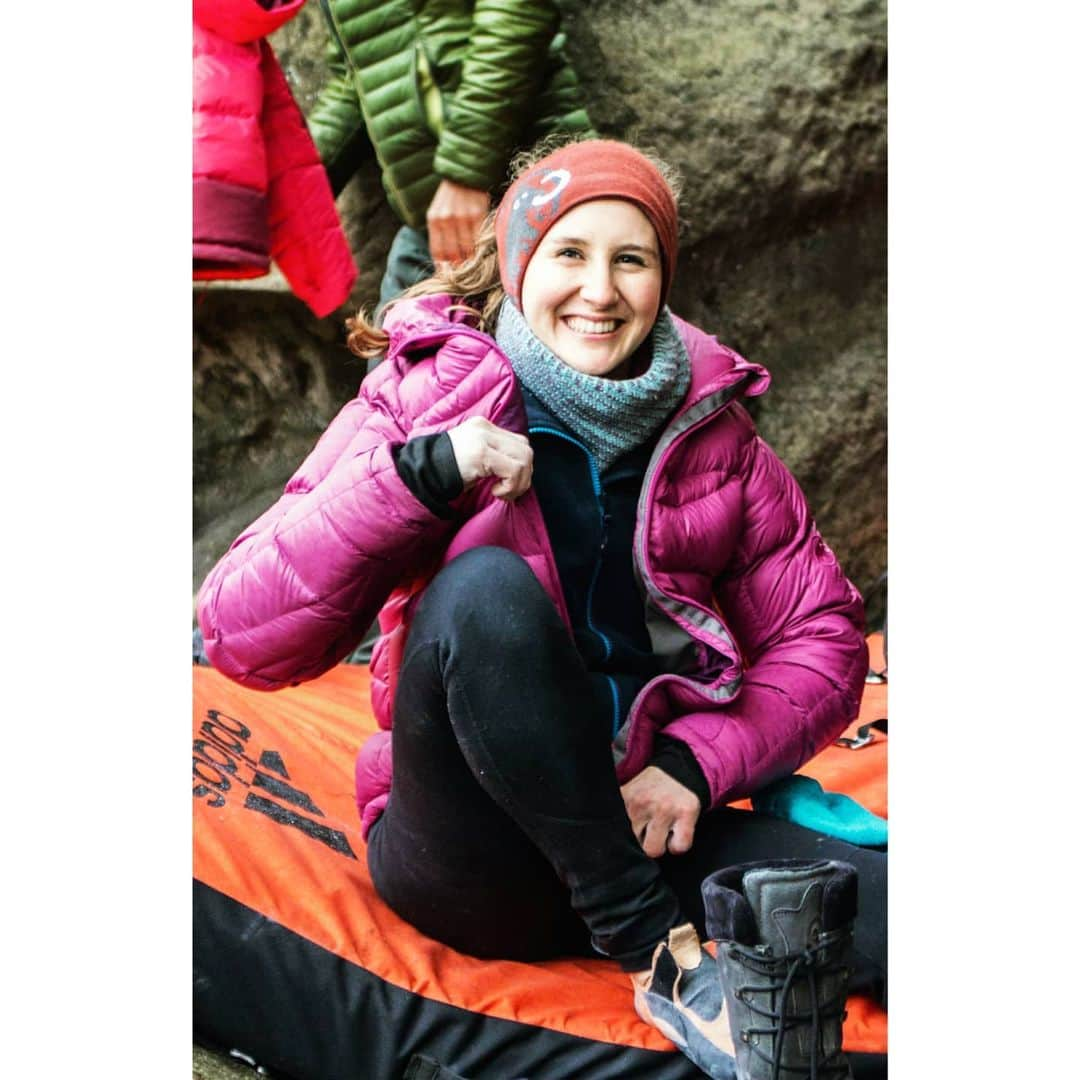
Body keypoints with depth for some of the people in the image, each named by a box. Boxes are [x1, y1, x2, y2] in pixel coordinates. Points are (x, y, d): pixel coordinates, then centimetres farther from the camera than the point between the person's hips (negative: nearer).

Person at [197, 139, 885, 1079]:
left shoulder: (711, 428, 5)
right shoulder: (425, 401, -4)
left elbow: (822, 635, 6)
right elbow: (243, 637, -12)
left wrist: (696, 762, -11)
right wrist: (417, 474, -24)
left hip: (647, 825, 0)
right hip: (475, 865, 1)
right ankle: (660, 955, -23)